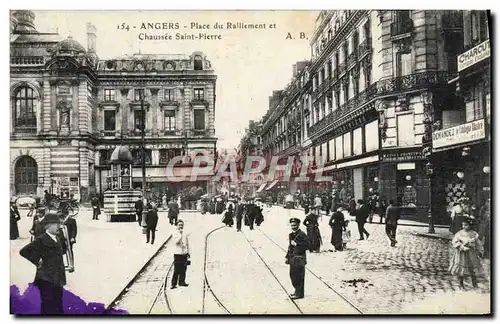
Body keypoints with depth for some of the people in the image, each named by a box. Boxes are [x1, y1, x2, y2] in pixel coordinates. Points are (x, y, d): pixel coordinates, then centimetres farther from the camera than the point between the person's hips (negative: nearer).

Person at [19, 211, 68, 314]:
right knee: (48, 309, 1)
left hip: (57, 280, 8)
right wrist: (37, 261, -14)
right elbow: (24, 251, -20)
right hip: (46, 280, -7)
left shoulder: (57, 239, 10)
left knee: (58, 308, 16)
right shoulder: (41, 240, -15)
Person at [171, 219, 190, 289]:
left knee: (183, 269, 9)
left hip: (184, 253, 5)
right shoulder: (175, 233, -4)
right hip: (177, 254, -5)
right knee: (176, 270, -6)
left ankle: (182, 282, 20)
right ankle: (173, 283, 1)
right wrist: (180, 234, -21)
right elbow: (175, 242, -20)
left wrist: (188, 252, 17)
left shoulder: (185, 233, 9)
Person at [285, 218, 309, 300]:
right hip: (292, 259, 9)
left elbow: (306, 245, -19)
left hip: (299, 259, -8)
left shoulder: (302, 234, -11)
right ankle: (297, 291, 29)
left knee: (298, 277, -5)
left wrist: (296, 244, -19)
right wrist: (287, 257, 18)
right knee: (292, 275, 14)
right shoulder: (291, 235, 15)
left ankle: (299, 294, 4)